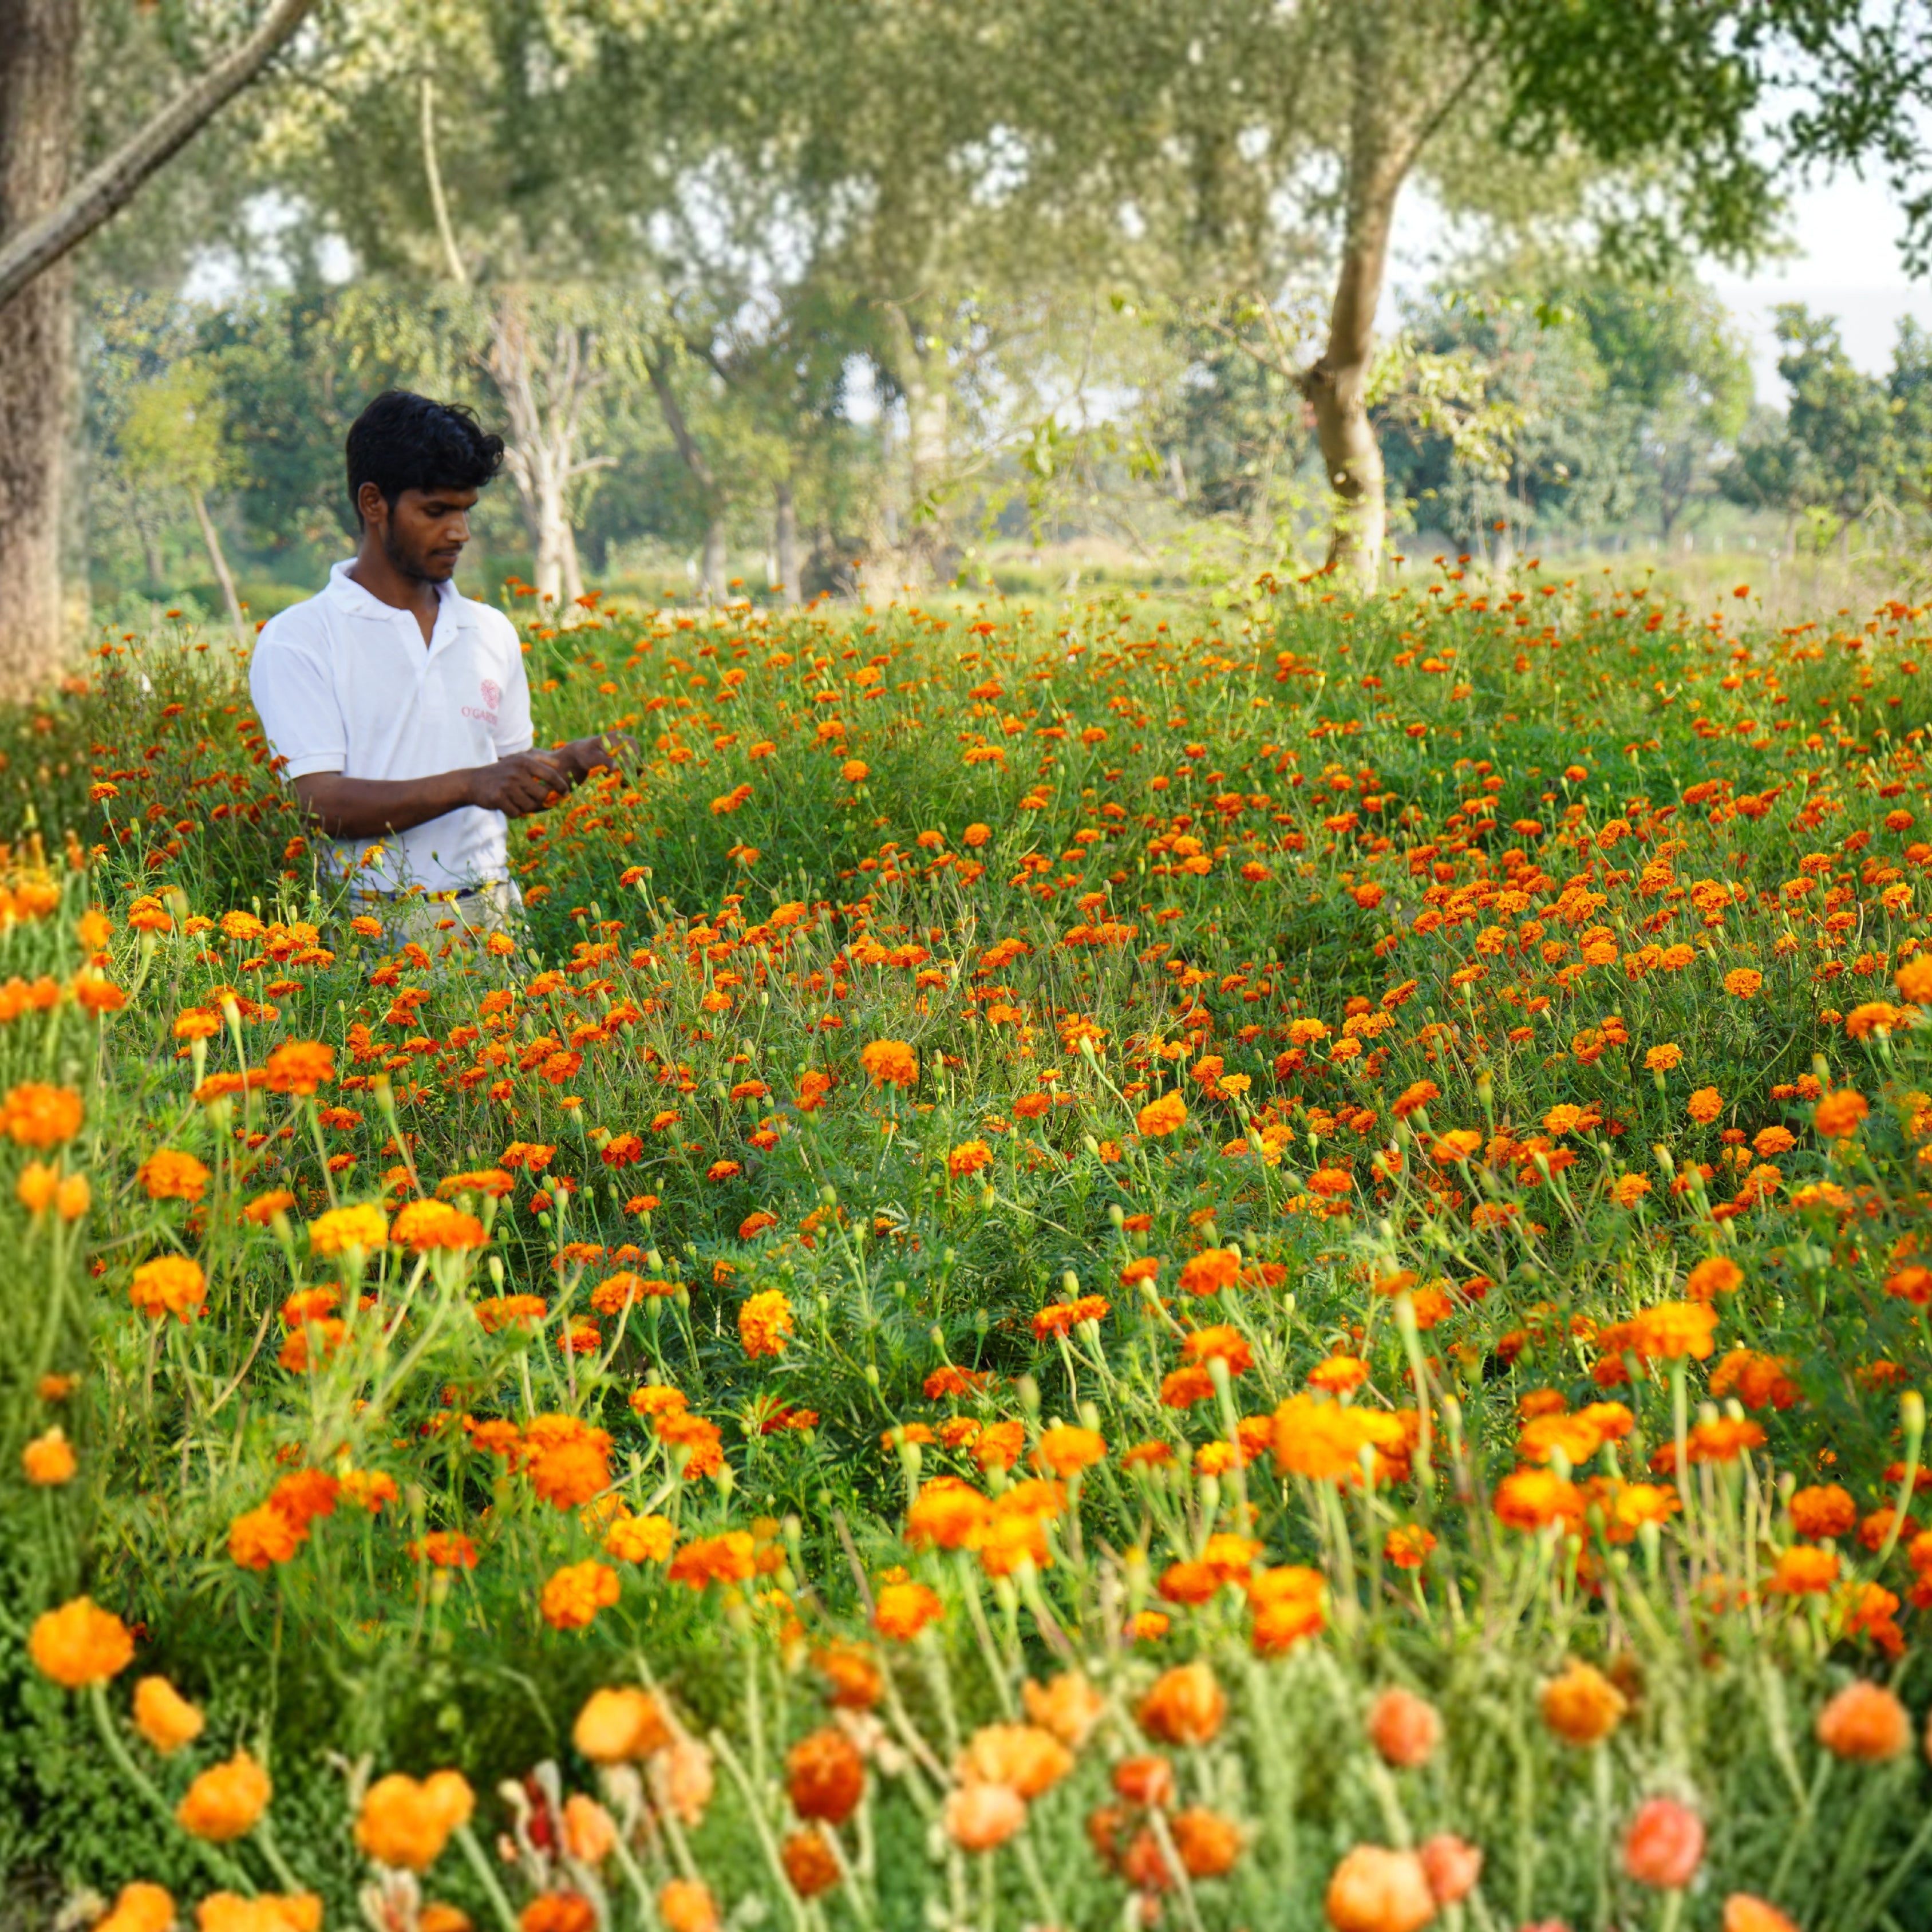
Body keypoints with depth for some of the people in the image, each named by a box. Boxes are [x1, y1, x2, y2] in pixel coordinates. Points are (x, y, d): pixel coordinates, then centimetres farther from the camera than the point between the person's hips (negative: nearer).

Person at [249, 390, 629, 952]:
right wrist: (468, 785, -19)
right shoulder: (296, 641, 0)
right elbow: (326, 804, -10)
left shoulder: (493, 633, 17)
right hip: (375, 928, -4)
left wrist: (567, 764, 2)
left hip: (492, 924, 4)